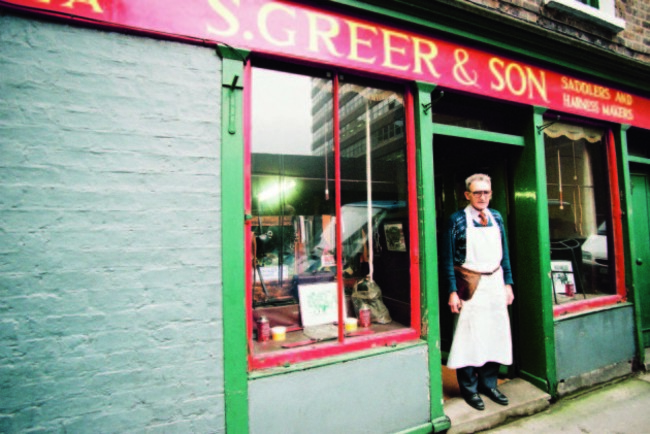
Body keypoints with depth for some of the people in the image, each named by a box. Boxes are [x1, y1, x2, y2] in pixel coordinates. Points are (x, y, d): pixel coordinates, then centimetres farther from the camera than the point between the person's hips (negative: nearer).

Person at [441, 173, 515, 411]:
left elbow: (504, 253, 15)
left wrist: (508, 283, 10)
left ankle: (489, 383, 30)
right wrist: (453, 291, -12)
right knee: (469, 336, 2)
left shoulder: (496, 217, 9)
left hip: (495, 283, 5)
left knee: (496, 335, 11)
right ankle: (469, 389, 19)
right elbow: (448, 258, -8)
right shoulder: (457, 220, -7)